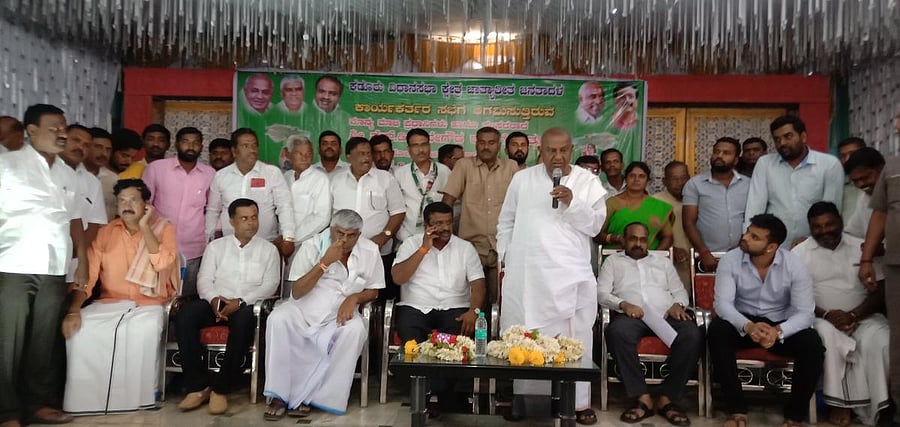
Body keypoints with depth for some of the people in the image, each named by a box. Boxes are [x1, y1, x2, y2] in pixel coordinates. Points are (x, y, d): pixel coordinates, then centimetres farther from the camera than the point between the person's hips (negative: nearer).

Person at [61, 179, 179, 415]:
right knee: (80, 327, -26)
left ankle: (139, 396, -17)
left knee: (144, 328, -36)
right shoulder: (106, 232, 8)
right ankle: (85, 398, -11)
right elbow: (87, 274, 2)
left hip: (148, 304, -3)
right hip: (110, 302, 3)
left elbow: (162, 263, -18)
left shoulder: (163, 229, 1)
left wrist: (144, 226, -14)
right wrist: (73, 310, -14)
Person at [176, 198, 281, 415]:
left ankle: (221, 388, -27)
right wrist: (214, 299, -14)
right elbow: (204, 279, 9)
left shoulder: (268, 249, 12)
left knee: (244, 318, -38)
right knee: (185, 313, -28)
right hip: (215, 303, 3)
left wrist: (240, 302, -15)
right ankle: (198, 385, -21)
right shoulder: (215, 246, 18)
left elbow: (270, 285, 0)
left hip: (247, 305, -2)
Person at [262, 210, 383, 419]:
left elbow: (373, 291, 7)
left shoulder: (370, 251, -4)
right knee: (278, 319, -29)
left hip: (340, 315, 1)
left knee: (355, 329, -32)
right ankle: (280, 394, -19)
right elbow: (296, 292, -12)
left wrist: (354, 297, -16)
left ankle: (306, 396, -21)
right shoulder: (312, 246, -8)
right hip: (303, 310, 0)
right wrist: (324, 262, -23)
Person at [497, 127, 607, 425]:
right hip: (525, 274, 1)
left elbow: (595, 225, 0)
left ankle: (579, 401, 13)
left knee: (573, 338, 1)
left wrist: (572, 203, -14)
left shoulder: (588, 181, 5)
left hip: (570, 275, -1)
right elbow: (506, 222, 14)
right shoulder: (522, 179, 9)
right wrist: (507, 259, 9)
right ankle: (523, 398, 18)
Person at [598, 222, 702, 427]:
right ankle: (643, 398, -29)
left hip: (666, 315, 2)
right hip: (632, 316, -2)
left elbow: (680, 291, 22)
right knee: (617, 332, -38)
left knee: (693, 335, -31)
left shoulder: (663, 261, 30)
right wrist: (623, 304, -11)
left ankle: (667, 398, -21)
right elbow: (601, 292, 9)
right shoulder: (613, 261, 22)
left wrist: (677, 305, -2)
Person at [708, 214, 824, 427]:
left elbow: (805, 312, -17)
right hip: (743, 323, 0)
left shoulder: (794, 264, -13)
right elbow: (722, 303, -21)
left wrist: (778, 331, -38)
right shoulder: (730, 260, -14)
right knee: (717, 331, -32)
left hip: (781, 324, 0)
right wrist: (748, 326, -41)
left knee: (812, 344, -29)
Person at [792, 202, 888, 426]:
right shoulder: (799, 253, 3)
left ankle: (877, 406, -18)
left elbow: (880, 291, 2)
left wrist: (854, 315, -15)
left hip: (862, 317, 2)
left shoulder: (863, 248, 9)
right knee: (828, 336, -34)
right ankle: (839, 401, -21)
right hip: (820, 318, -2)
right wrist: (826, 314, -20)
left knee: (880, 340, -29)